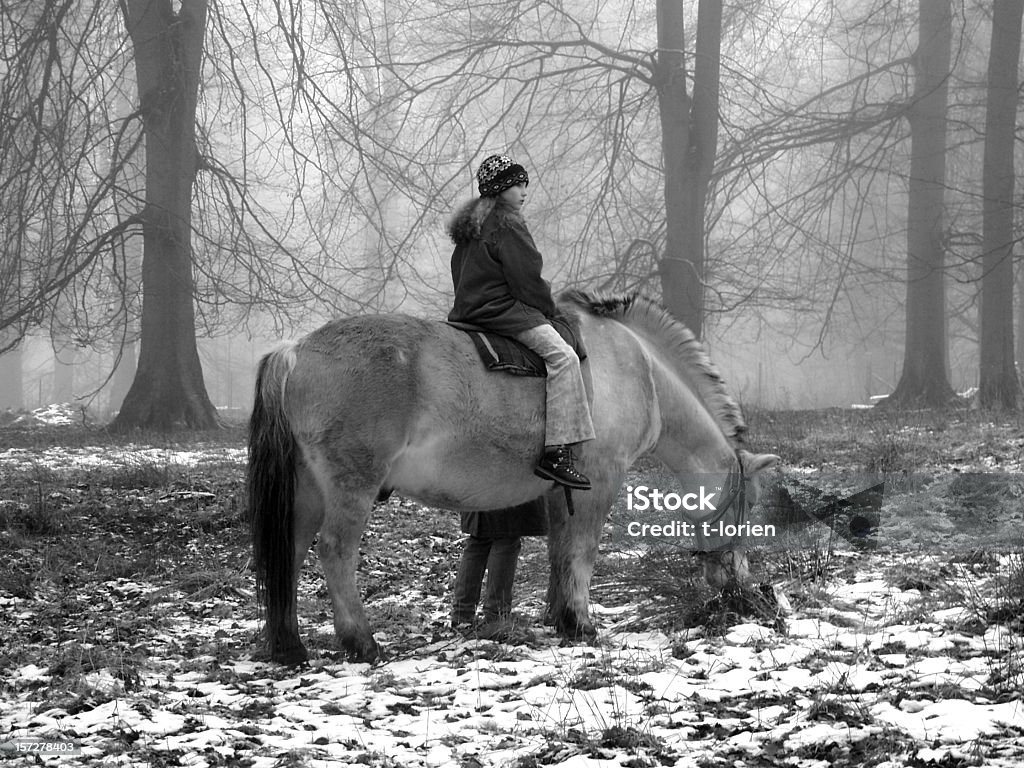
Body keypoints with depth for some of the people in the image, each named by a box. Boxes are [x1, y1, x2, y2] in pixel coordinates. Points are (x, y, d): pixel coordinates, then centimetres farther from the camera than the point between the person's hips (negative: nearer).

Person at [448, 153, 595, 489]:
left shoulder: (469, 225, 21)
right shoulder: (507, 225, -10)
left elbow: (461, 275, 25)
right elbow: (527, 278, -13)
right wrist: (548, 309, 4)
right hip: (502, 309, -11)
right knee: (561, 355, -20)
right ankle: (557, 453, -29)